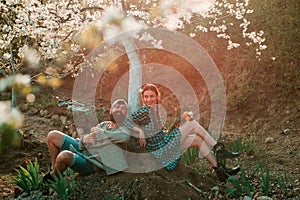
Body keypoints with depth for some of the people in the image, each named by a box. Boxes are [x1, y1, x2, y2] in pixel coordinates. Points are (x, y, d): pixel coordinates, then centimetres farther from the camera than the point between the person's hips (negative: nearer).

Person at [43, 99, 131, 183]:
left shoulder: (124, 130, -5)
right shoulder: (103, 124, 12)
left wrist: (100, 132, -11)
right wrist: (83, 140, -20)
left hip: (90, 163, -7)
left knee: (65, 155, -34)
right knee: (53, 135, -2)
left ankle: (52, 177, -1)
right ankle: (54, 167, 14)